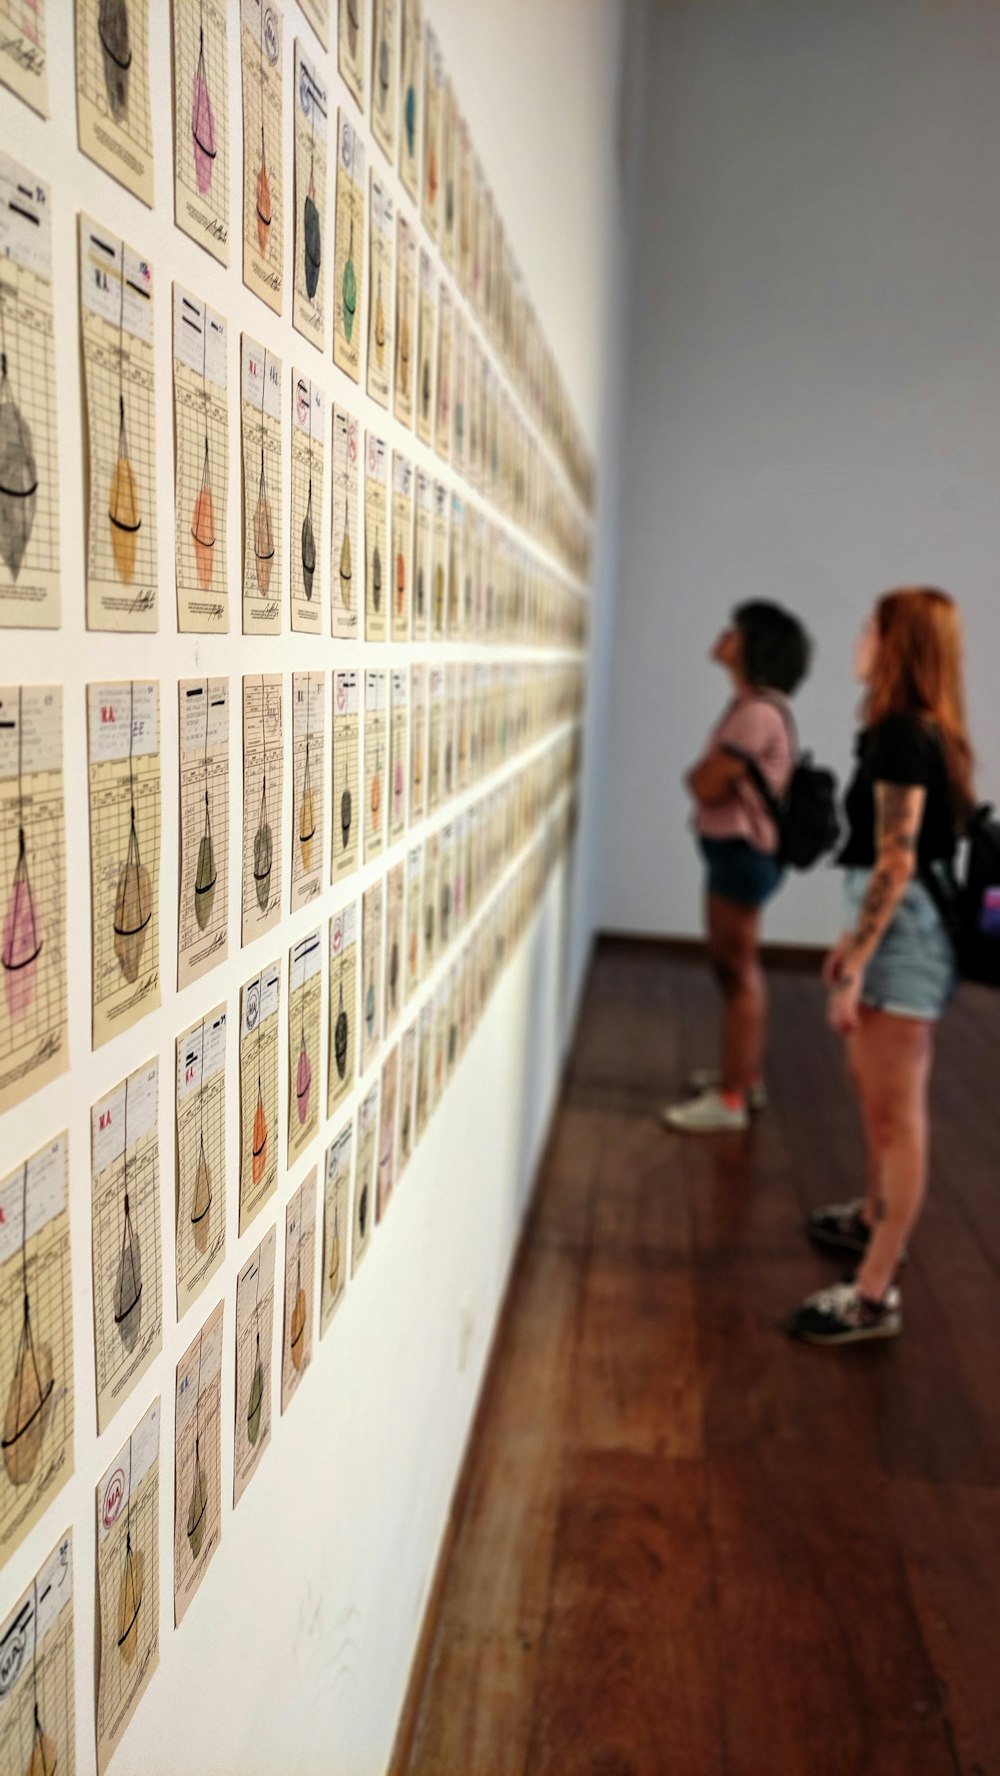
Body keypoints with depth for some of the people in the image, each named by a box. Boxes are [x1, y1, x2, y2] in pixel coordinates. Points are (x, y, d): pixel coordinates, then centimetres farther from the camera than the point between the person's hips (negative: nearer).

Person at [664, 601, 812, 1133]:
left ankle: (730, 1099, 6)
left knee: (738, 972, -3)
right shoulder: (751, 705, 13)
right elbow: (711, 781, 13)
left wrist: (700, 773, -2)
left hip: (742, 850, -10)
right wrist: (709, 774, -6)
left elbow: (705, 785, -21)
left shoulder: (758, 712, -19)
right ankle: (745, 1077, 32)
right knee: (736, 967, 19)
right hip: (732, 847, 10)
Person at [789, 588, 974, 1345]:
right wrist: (856, 938, 21)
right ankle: (874, 1218, 45)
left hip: (905, 933, -10)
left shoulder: (901, 733, -17)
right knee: (872, 1085, 25)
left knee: (895, 1113, -4)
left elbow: (895, 862, -22)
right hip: (908, 925, 10)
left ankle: (875, 1295, 4)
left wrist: (856, 967, -22)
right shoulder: (927, 731, 12)